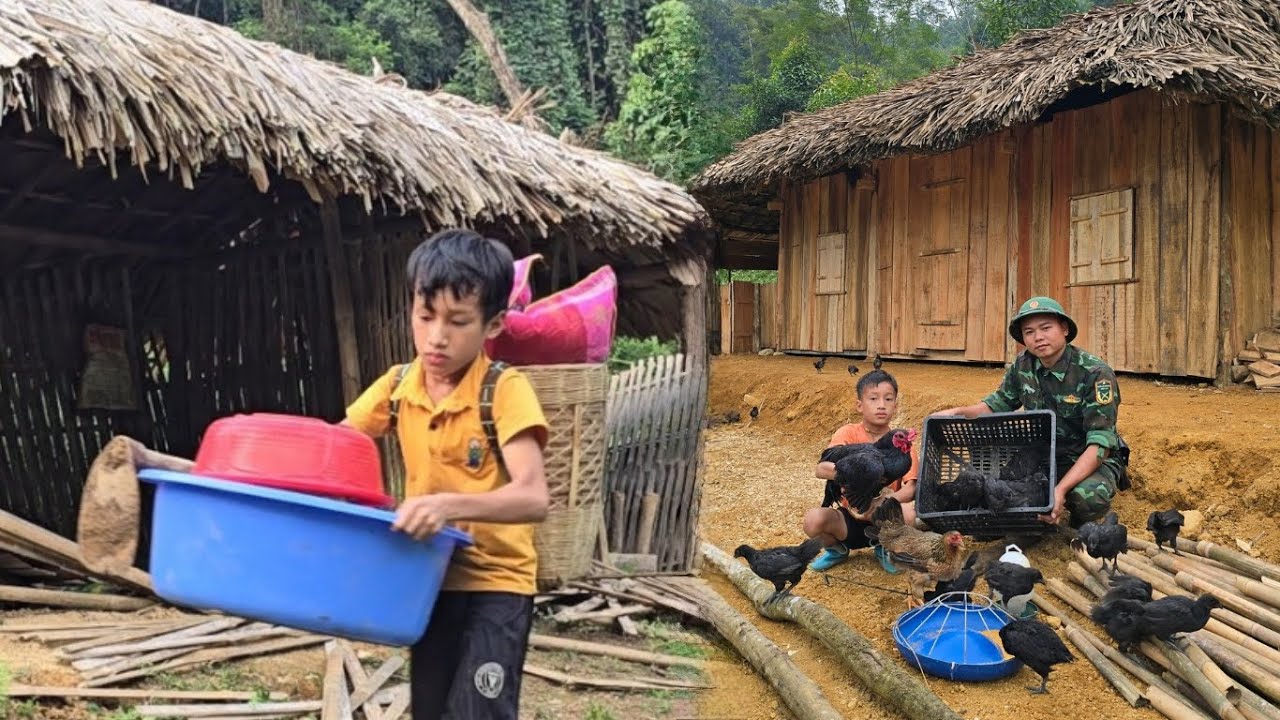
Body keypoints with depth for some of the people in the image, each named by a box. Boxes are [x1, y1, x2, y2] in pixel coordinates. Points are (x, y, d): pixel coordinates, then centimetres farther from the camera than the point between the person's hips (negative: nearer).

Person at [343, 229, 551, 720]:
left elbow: (533, 498, -28)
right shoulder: (396, 386, -2)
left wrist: (450, 504, -43)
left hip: (495, 583, -5)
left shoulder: (505, 390, -19)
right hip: (429, 580, 6)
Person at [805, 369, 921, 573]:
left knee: (912, 511, -33)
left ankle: (885, 548, 2)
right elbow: (821, 469, -25)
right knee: (813, 518, -31)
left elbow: (910, 488, -17)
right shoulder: (849, 433, -9)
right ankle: (837, 549, 6)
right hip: (851, 517, 0)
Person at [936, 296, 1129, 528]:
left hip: (1093, 458, -5)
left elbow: (1099, 444, -27)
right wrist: (958, 412, -13)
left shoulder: (1095, 374, -23)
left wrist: (1061, 488, -39)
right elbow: (998, 405, 9)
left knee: (1088, 496, -36)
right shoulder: (1023, 365, -6)